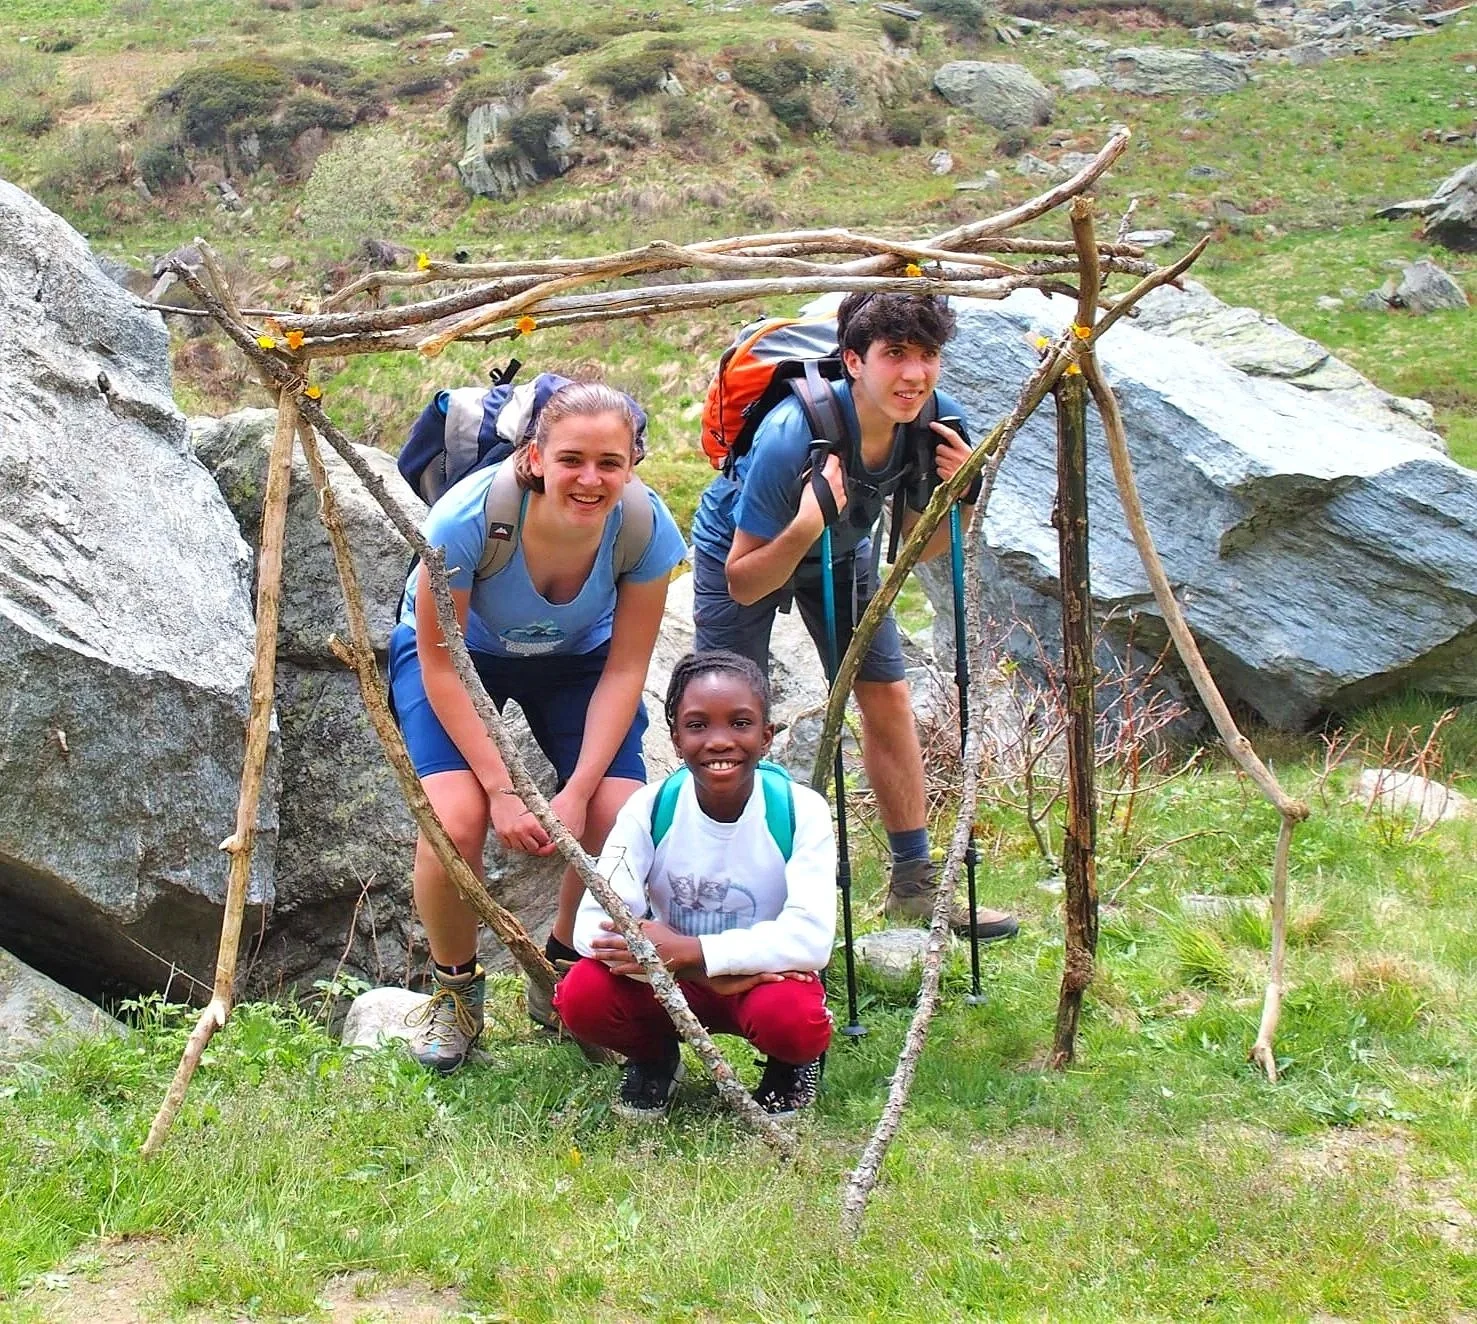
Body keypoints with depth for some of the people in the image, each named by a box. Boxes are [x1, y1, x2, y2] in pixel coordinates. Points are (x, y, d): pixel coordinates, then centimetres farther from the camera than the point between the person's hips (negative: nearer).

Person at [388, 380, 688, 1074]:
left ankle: (563, 971, 12)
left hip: (576, 659, 2)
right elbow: (440, 665, -25)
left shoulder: (646, 528, -29)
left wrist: (578, 791, -27)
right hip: (456, 652, -2)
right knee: (456, 818, -26)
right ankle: (455, 989, 4)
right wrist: (502, 791, -29)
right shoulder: (470, 516, -37)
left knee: (620, 821, -18)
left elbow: (624, 671, -18)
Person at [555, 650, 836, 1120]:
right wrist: (717, 972, -32)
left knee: (794, 1018, -35)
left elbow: (812, 937, -27)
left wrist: (688, 951, -34)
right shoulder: (649, 809, -13)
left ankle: (791, 1065, 3)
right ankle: (655, 1055, 7)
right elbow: (592, 926, -22)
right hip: (672, 981, 2)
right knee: (582, 995, -27)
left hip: (764, 980, -1)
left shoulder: (801, 812, -17)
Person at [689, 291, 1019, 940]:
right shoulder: (791, 436, -41)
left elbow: (917, 549, -8)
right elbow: (745, 584, -33)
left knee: (888, 699, 4)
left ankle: (915, 886, 16)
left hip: (840, 551, 5)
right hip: (745, 548, -5)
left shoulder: (936, 424, -25)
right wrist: (804, 527, -50)